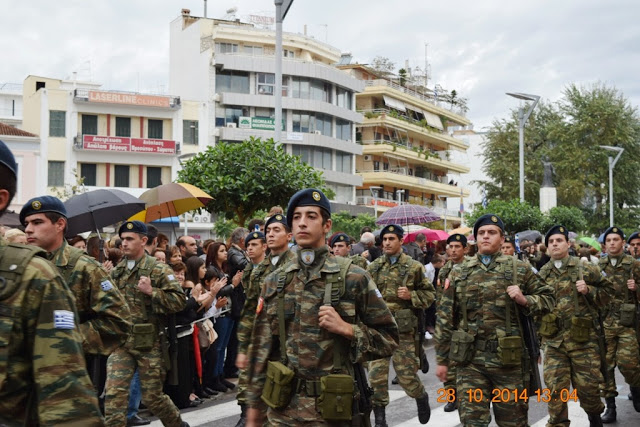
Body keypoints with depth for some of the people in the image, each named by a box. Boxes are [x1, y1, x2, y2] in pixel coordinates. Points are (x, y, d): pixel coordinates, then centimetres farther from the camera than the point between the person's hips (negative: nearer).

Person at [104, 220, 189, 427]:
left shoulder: (159, 270, -5)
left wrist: (151, 291, -21)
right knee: (114, 393, -6)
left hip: (148, 342, -4)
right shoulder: (116, 271, 10)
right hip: (120, 341, 4)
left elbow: (179, 301, -12)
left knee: (152, 396, 7)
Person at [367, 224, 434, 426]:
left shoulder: (414, 267, 1)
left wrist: (411, 295, -12)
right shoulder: (374, 267, 8)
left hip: (403, 328, -2)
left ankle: (421, 396, 34)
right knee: (376, 374, 0)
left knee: (406, 374, 2)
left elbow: (430, 294, 4)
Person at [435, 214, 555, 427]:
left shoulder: (519, 269, 3)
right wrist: (442, 358, 4)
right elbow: (445, 317, 6)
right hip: (469, 359, 1)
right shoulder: (459, 272, 6)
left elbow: (547, 298, 9)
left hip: (508, 359, -1)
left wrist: (524, 300, -12)